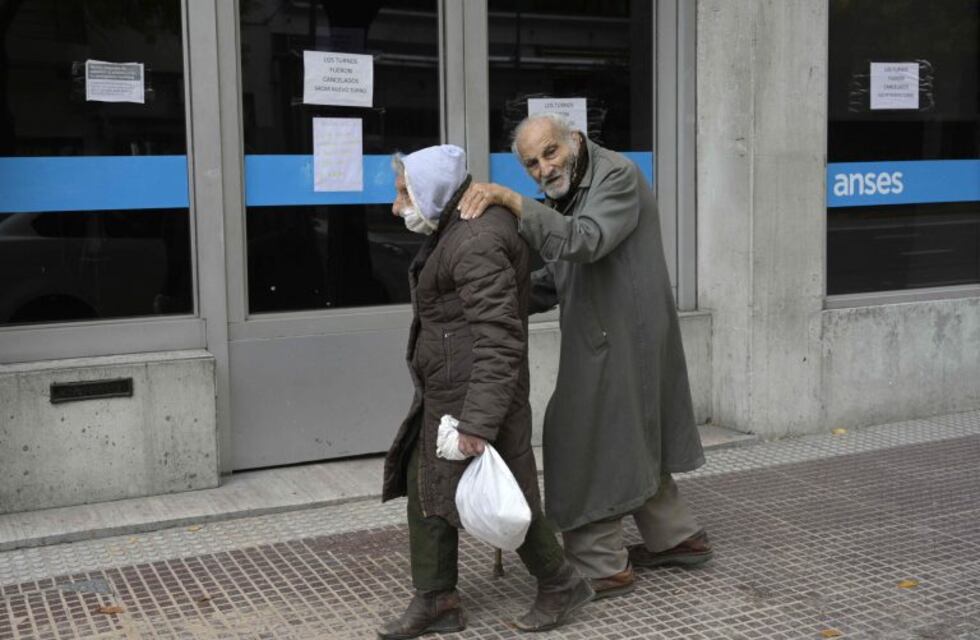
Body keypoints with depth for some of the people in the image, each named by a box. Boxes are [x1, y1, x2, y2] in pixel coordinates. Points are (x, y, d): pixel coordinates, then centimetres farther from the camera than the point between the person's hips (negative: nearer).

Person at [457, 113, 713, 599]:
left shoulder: (617, 176, -15)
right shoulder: (567, 195, 12)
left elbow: (585, 242, -34)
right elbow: (552, 282, 14)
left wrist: (510, 199, -36)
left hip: (620, 342, -9)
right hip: (604, 339, 9)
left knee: (590, 443, -3)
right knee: (631, 442, 19)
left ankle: (600, 564, 10)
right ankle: (675, 537, 34)